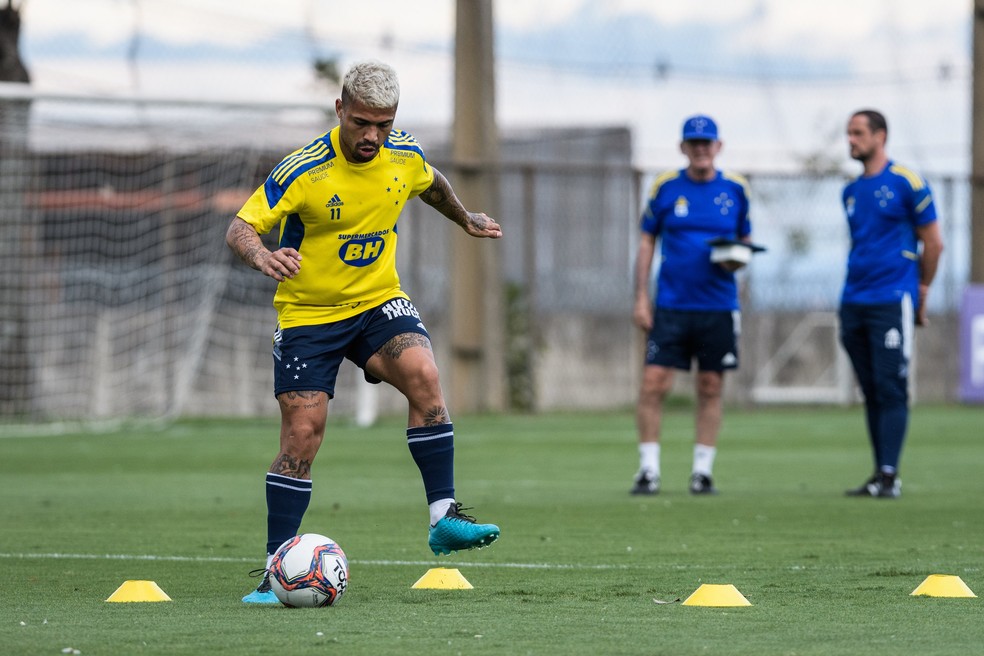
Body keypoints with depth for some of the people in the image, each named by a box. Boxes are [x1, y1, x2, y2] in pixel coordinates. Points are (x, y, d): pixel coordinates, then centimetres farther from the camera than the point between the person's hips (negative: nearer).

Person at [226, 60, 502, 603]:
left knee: (423, 376, -25)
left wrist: (465, 219, 35)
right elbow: (240, 227, -20)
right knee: (301, 433, -8)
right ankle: (276, 571, 1)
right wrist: (261, 256, -42)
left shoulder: (405, 157, -6)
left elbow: (431, 185, 20)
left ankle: (444, 517, -21)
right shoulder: (304, 171, -20)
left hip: (378, 300, 3)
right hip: (308, 313, -3)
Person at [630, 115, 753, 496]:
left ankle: (703, 471, 11)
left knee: (710, 389, 3)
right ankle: (648, 470, -1)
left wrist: (738, 259, -9)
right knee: (654, 384, -8)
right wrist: (641, 298, 0)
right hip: (670, 305, -1)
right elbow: (647, 242, 7)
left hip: (718, 306, 1)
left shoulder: (735, 190, 5)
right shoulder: (665, 188, 3)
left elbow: (746, 239, 15)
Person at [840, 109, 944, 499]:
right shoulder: (851, 192, 16)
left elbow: (933, 243, -1)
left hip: (892, 302, -7)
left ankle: (889, 476, -11)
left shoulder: (906, 184, -4)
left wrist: (920, 294, 3)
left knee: (890, 390, -10)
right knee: (871, 392, 7)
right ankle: (880, 476, 10)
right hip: (854, 304, 7)